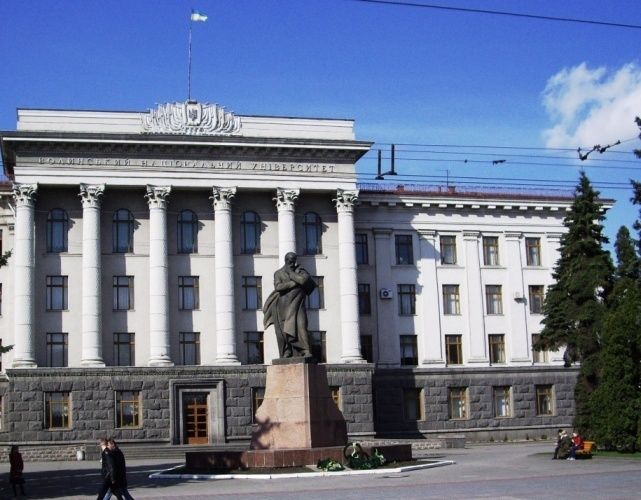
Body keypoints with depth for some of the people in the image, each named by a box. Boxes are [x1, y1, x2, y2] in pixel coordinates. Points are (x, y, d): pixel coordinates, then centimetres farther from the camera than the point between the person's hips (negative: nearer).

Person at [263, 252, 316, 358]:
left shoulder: (300, 271, 9)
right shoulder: (278, 273, 10)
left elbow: (304, 279, -13)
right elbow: (278, 287, -8)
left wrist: (290, 273, -3)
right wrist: (295, 283, -11)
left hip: (297, 305, -1)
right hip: (283, 306, 1)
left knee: (301, 326, -18)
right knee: (284, 331, -4)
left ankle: (306, 352, -23)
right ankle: (287, 354, -1)